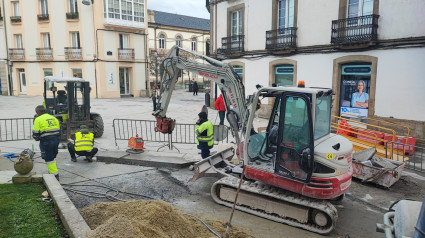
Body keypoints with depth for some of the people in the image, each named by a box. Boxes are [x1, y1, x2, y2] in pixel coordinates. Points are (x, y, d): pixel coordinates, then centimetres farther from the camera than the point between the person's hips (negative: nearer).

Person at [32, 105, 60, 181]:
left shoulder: (38, 119, -5)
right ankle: (52, 170, 27)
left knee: (49, 159, 0)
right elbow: (59, 130, 16)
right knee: (52, 157, 21)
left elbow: (35, 133, -7)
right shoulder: (54, 118, 14)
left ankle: (55, 175, -1)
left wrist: (37, 138, 12)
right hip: (56, 140, 7)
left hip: (46, 141, -7)